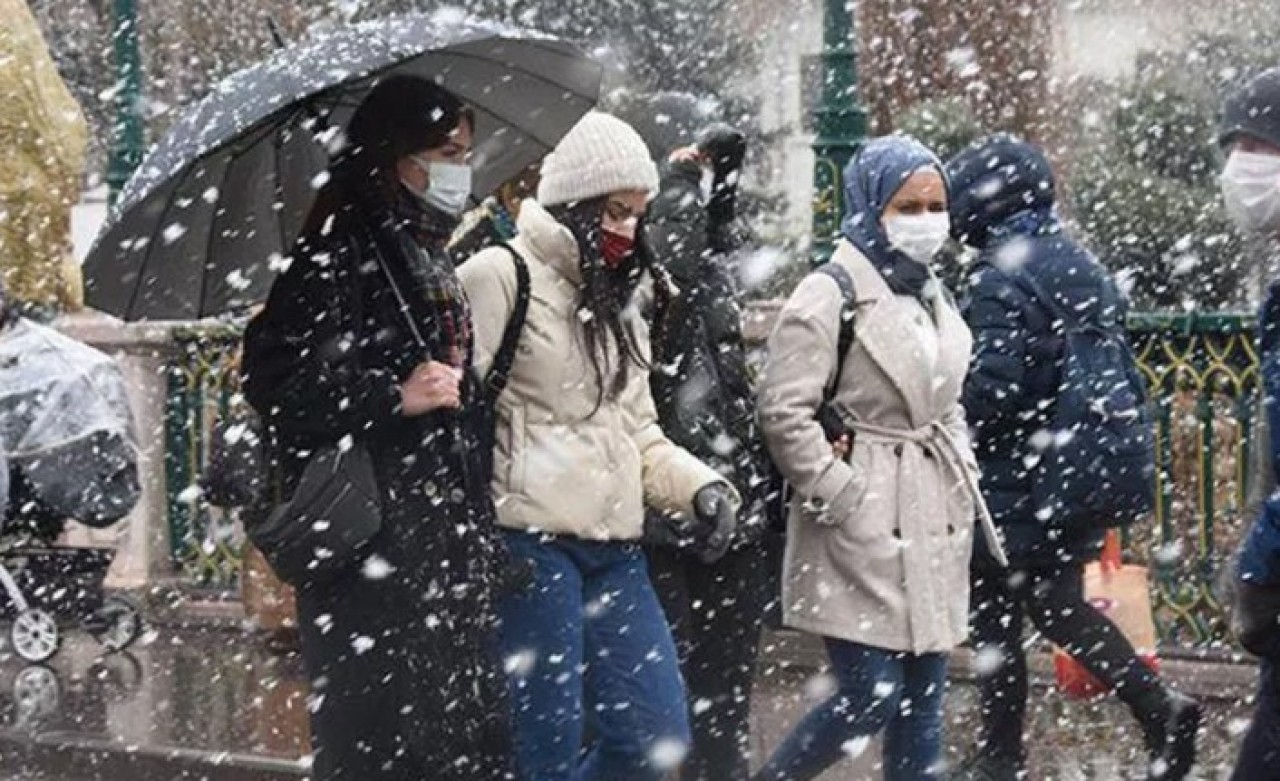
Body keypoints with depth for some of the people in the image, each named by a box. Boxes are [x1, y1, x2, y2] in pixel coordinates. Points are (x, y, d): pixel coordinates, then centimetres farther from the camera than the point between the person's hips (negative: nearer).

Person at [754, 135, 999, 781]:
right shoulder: (830, 296, -10)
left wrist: (962, 478, 11)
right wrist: (845, 498, -15)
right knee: (870, 696, -11)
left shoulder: (932, 297, 15)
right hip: (865, 529, -8)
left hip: (933, 527, 8)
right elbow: (785, 415, -15)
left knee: (922, 703, 7)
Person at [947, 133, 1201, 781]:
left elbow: (991, 388, -25)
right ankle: (1160, 708, 4)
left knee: (995, 618, 4)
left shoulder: (1002, 279, -17)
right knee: (1060, 605, 18)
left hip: (1016, 490, -8)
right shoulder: (1082, 266, 10)